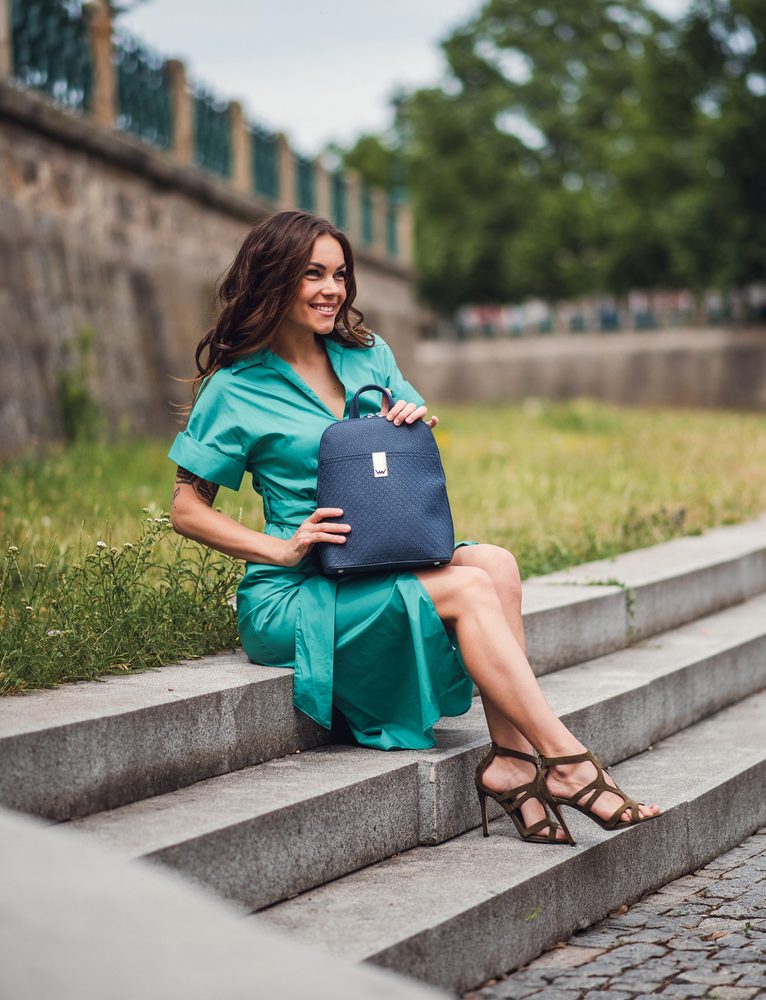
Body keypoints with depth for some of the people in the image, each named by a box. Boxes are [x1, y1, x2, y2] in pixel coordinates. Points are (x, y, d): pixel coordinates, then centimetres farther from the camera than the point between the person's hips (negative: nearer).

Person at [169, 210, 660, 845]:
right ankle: (568, 764, -26)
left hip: (388, 558, 6)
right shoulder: (234, 390, -3)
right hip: (297, 596, -6)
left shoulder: (368, 355, 14)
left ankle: (511, 760, -29)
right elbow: (187, 511, -3)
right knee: (469, 588, -27)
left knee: (496, 563, -24)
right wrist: (282, 549, -16)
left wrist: (420, 424, -4)